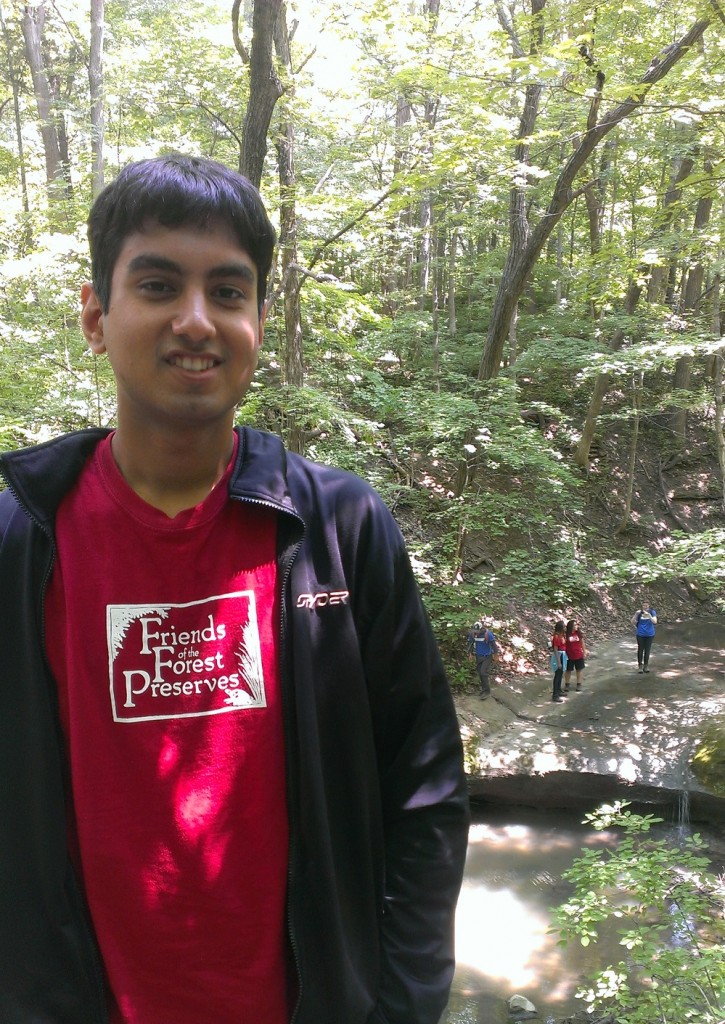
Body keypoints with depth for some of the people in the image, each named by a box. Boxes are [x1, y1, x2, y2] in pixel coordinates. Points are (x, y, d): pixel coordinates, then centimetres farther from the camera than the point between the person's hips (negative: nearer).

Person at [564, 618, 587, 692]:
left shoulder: (579, 633, -5)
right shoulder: (566, 635, -15)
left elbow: (582, 643, 6)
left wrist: (584, 652, 10)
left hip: (579, 655, 3)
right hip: (569, 656, -3)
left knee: (579, 669, 12)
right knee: (568, 670, 11)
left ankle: (579, 684, 26)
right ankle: (566, 684, 24)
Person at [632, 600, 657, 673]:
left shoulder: (652, 612, -6)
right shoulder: (639, 612, -5)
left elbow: (655, 622, -19)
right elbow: (633, 622, -4)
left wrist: (648, 615, -30)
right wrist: (636, 614, -19)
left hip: (650, 634, 0)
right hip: (640, 634, 0)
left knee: (647, 650, 8)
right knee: (640, 649, 5)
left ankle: (646, 666, 22)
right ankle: (640, 665, 17)